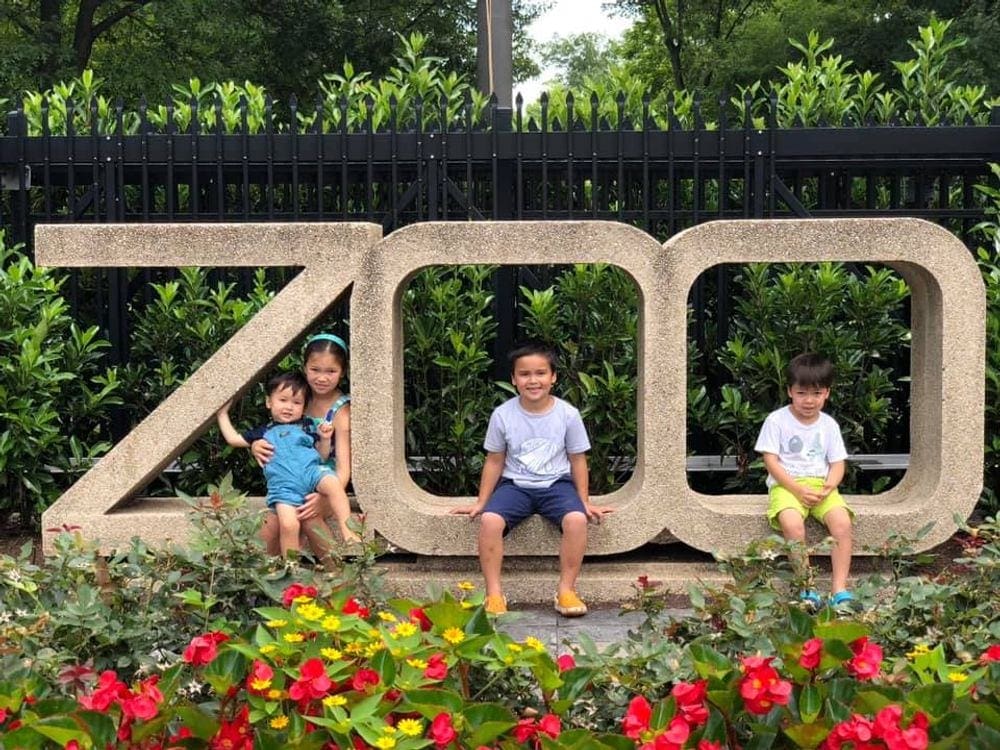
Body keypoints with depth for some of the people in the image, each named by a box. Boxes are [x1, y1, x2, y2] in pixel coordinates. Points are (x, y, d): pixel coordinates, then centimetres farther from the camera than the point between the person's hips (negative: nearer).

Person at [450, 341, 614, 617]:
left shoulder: (568, 414, -4)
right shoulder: (502, 415, -3)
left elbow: (577, 460, 5)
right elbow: (494, 462, 6)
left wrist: (585, 502, 2)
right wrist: (480, 502, 6)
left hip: (556, 484, 0)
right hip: (514, 485, 0)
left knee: (577, 519, -30)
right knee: (490, 519, -29)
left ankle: (566, 591, -16)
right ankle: (494, 593, -19)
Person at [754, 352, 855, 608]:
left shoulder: (829, 425, 10)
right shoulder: (777, 421, -2)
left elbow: (837, 463, 10)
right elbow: (770, 461, -6)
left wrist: (830, 486, -13)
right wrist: (797, 489, -16)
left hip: (821, 485, 3)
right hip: (786, 485, -3)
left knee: (842, 521, -26)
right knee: (792, 523, -34)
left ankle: (839, 589, -23)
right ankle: (806, 587, -24)